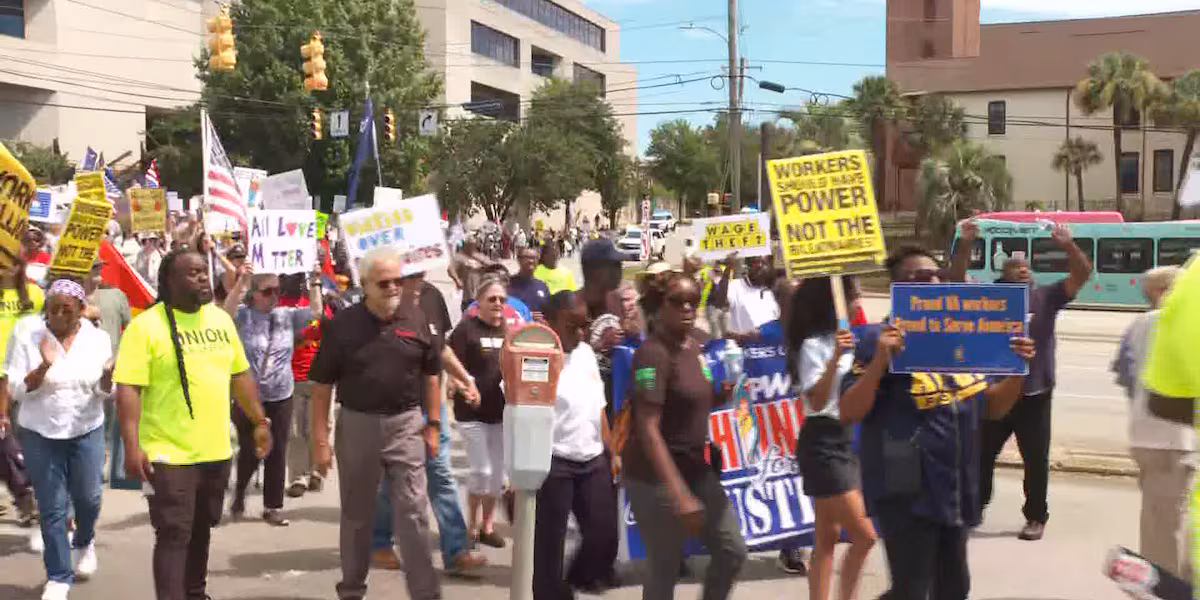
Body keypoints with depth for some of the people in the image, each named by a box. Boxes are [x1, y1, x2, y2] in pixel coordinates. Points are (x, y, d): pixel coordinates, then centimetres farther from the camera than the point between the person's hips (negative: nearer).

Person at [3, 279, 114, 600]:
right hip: (39, 434, -1)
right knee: (52, 507, 3)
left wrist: (108, 375, -23)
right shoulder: (27, 333, -10)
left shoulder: (98, 338, -4)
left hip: (87, 431, 1)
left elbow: (103, 393, -1)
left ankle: (85, 543, 41)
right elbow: (17, 389, -10)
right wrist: (44, 367, -28)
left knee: (88, 497, 9)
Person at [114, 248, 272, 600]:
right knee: (174, 536, -4)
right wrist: (132, 446, -22)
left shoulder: (220, 319, 7)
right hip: (169, 454, -6)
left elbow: (240, 374, 15)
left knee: (201, 531, 19)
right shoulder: (146, 326, -13)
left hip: (216, 451, 6)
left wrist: (260, 421, 14)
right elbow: (128, 389, -16)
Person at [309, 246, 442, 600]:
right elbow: (322, 385, -3)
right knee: (356, 515, 12)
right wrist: (320, 439, -7)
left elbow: (431, 374, 9)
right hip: (357, 424, 0)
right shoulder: (343, 325, -6)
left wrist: (433, 424, 5)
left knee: (413, 513, -1)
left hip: (406, 424, 0)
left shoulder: (417, 320, 0)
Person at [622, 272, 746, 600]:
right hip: (655, 475, -8)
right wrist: (679, 494, -30)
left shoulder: (692, 343, 5)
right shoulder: (653, 353, -20)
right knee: (664, 568, 0)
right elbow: (647, 428, -26)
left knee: (733, 551, 11)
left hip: (696, 468, 9)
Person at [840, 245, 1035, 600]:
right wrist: (879, 361, -31)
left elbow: (992, 408, 13)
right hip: (907, 492, -7)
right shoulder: (882, 340, -13)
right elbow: (848, 413, -19)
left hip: (957, 490, 7)